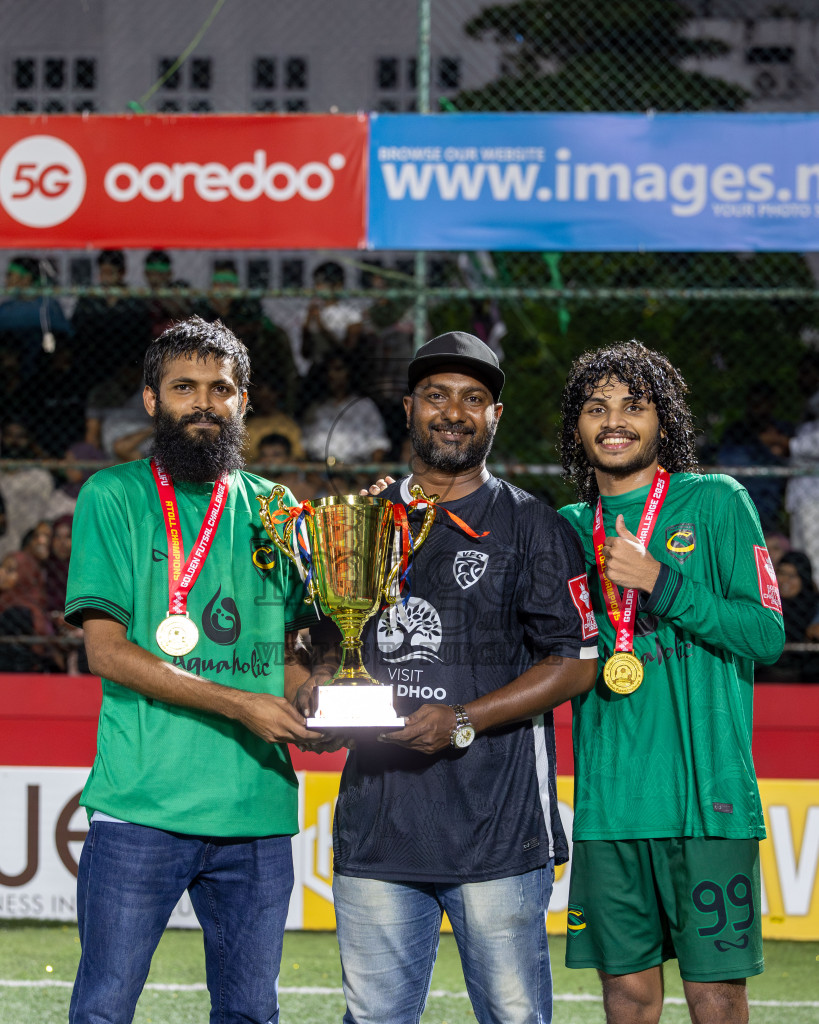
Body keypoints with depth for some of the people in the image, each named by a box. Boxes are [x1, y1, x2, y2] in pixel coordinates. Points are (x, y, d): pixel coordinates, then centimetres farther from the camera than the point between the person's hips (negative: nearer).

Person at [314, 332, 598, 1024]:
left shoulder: (533, 528, 3)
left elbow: (575, 664, -3)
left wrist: (462, 722, -14)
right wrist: (317, 699, -1)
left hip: (498, 833, -4)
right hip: (376, 831, 4)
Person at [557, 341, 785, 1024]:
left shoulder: (717, 503, 1)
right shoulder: (571, 529, 14)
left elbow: (767, 633, -6)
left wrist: (659, 581, -14)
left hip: (706, 799, -4)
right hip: (606, 805, 4)